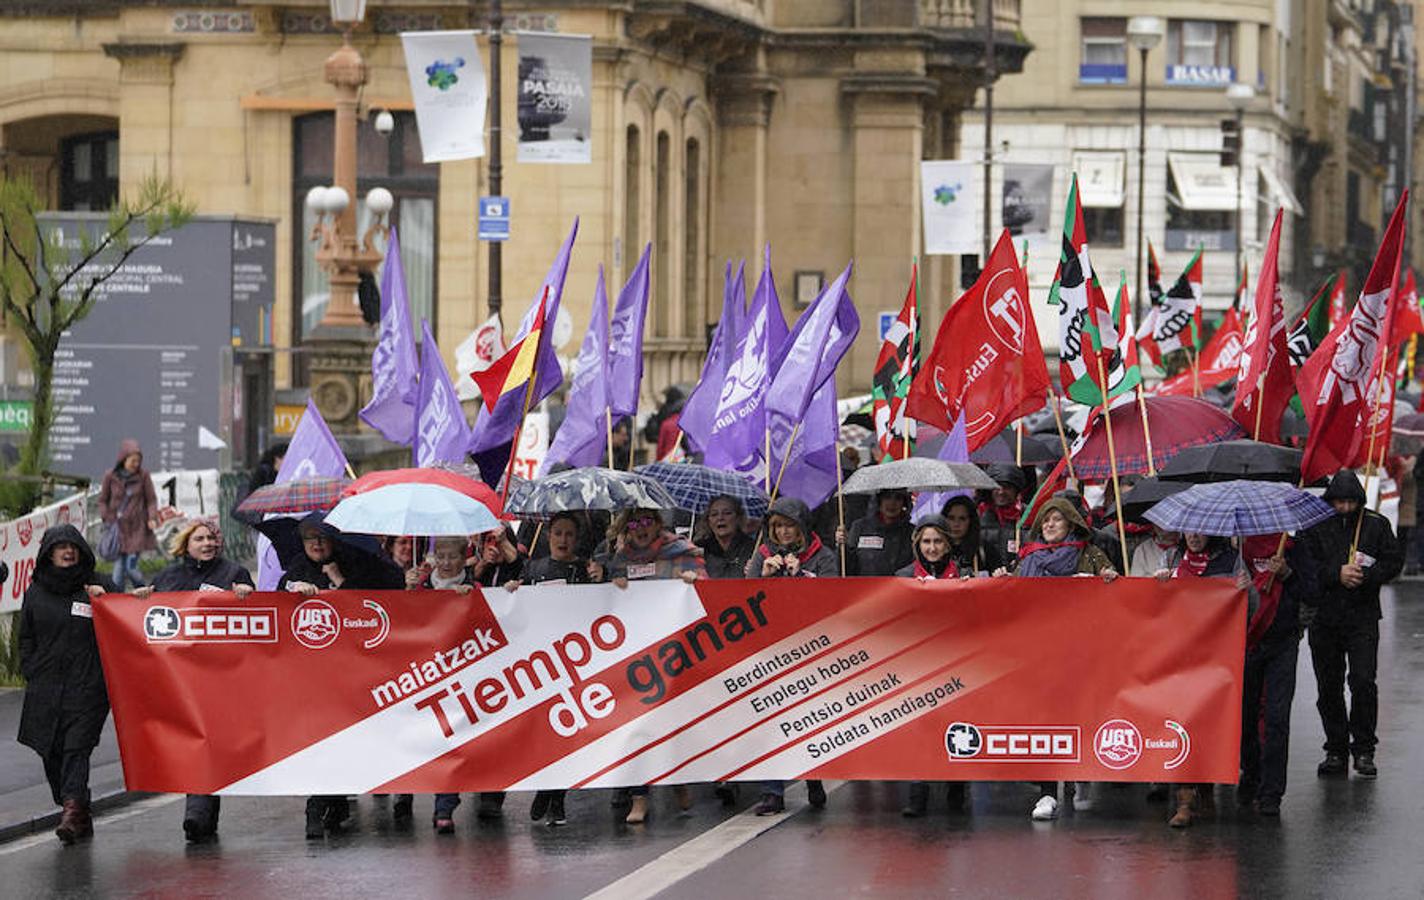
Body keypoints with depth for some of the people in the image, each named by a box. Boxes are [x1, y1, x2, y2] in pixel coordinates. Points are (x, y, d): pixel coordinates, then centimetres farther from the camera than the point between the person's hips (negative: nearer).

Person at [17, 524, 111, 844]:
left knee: (77, 749, -14)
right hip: (45, 691, 4)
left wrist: (102, 601, -9)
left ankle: (72, 812, -22)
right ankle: (79, 816, 12)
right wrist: (31, 673, 8)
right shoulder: (36, 592, 14)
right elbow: (26, 638, 19)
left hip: (87, 686, -4)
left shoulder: (96, 587, 6)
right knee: (52, 753, 2)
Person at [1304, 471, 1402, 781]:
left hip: (1362, 618, -1)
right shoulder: (1316, 525, 2)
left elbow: (1394, 561, 3)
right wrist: (1337, 574, -17)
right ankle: (1336, 751, 16)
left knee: (1363, 681, -12)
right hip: (1324, 617, 1)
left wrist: (1364, 576, -13)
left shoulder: (1376, 524, 4)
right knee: (1328, 687, 5)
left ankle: (1364, 750, -2)